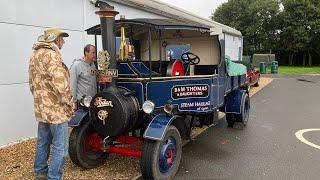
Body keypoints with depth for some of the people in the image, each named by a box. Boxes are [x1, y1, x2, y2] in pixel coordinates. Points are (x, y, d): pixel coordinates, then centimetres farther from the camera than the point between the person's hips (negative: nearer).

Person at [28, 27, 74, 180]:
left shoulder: (35, 54, 14)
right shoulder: (51, 54, -17)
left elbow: (32, 83, 19)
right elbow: (60, 83, -26)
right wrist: (69, 103, -15)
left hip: (41, 108, 10)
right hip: (56, 109, -10)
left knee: (43, 142, 21)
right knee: (60, 147, -1)